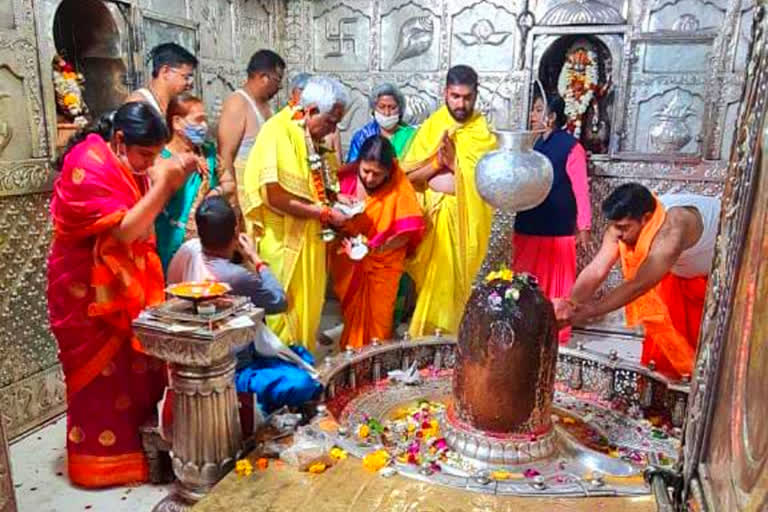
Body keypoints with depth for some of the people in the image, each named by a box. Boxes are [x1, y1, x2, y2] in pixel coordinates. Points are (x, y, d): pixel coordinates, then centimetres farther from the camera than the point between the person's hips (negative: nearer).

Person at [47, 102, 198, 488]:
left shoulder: (127, 164, 4)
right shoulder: (87, 167, -21)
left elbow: (146, 222, 4)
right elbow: (125, 230, -27)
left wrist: (171, 180, -9)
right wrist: (164, 183, -29)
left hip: (123, 284, 8)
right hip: (88, 289, -7)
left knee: (136, 367, 11)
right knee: (104, 375, 4)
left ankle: (135, 443, 27)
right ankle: (102, 458, 21)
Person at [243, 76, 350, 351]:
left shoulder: (310, 137, 11)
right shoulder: (278, 132, -16)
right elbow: (275, 196, -24)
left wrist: (333, 199, 6)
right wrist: (325, 213, -17)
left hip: (308, 240, 9)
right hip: (283, 243, -9)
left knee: (307, 309, 16)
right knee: (284, 314, 3)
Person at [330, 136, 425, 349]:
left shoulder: (399, 187, -16)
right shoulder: (347, 177, -10)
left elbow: (406, 233, -14)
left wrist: (376, 249, -25)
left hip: (381, 266, -2)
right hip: (347, 264, 2)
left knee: (376, 320, 8)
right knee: (351, 314, 16)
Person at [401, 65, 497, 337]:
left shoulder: (485, 134, 1)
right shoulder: (430, 126, 6)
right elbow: (409, 175, 0)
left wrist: (455, 163, -16)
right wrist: (437, 162, -16)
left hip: (465, 218, -1)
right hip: (432, 216, 2)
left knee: (454, 280, 0)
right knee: (429, 279, 4)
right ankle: (425, 337, 17)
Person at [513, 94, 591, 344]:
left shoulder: (570, 146, -8)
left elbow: (580, 189, -9)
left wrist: (584, 226, -11)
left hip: (557, 228, -6)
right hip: (528, 225, 6)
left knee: (555, 281, 4)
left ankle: (556, 332, 17)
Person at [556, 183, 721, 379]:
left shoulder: (672, 228, -44)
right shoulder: (623, 225, -25)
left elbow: (638, 285, -48)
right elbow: (595, 270, -32)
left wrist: (588, 312, -51)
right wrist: (571, 304, -48)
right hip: (684, 271, 5)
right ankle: (664, 375, 19)